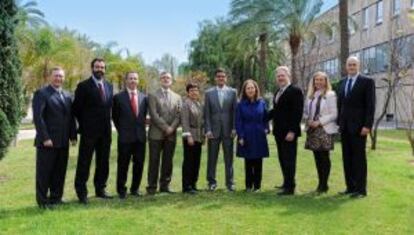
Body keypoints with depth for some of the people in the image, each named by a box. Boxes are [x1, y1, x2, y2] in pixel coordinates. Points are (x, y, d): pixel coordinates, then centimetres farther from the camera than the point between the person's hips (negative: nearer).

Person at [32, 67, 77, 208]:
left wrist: (73, 136, 8)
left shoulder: (67, 96, 16)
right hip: (47, 141, -6)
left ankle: (56, 198, 20)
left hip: (63, 142, 6)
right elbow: (38, 117, -12)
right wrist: (45, 138, -18)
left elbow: (71, 118, 17)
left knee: (60, 172, 10)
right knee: (44, 172, 2)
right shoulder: (41, 93, -4)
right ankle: (43, 201, 12)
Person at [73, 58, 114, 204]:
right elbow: (76, 108, -3)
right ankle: (81, 192, 8)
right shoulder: (83, 86, -4)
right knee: (84, 163, 0)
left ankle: (100, 189, 23)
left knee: (103, 162, 11)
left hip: (105, 131, 5)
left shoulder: (109, 86, 12)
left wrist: (106, 123, 9)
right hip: (89, 131, -5)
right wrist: (84, 124, 0)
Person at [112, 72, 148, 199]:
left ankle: (135, 189, 21)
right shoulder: (118, 97, -1)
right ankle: (121, 190, 14)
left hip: (140, 136, 3)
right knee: (123, 165, 3)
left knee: (139, 164, 7)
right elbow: (115, 116, 5)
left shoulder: (144, 97, 8)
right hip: (125, 137, -3)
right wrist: (121, 130, 4)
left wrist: (141, 128, 9)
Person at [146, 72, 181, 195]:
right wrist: (165, 127, -13)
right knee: (154, 161, -2)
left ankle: (165, 185, 13)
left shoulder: (177, 97, 16)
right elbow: (154, 115, -7)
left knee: (168, 161, 5)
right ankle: (152, 186, 4)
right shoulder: (153, 95, 4)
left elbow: (178, 115, 6)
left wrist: (172, 128, -9)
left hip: (171, 134, 3)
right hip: (156, 133, -3)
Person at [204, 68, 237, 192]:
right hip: (213, 130, 0)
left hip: (228, 130, 0)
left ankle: (230, 182, 14)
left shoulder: (232, 92, 6)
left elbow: (235, 111, 3)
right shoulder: (209, 93, 5)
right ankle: (212, 182, 15)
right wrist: (208, 129, -6)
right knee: (212, 158, 4)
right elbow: (206, 113, 2)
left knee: (229, 158, 4)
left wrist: (234, 128, -4)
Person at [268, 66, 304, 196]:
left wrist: (292, 131, -22)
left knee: (289, 159, -4)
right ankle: (287, 183, 25)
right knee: (282, 158, 14)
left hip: (289, 132, -8)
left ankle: (289, 187, 2)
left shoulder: (295, 91, -10)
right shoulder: (278, 92, 16)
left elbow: (297, 112, -17)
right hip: (279, 131, 8)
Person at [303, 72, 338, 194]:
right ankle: (320, 183, 17)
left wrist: (319, 122, -15)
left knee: (324, 157, -3)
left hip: (325, 130, -5)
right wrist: (308, 120, -3)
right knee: (317, 157, 8)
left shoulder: (330, 95, -4)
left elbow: (334, 114, -9)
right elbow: (305, 111, 17)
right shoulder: (310, 95, 13)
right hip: (312, 130, 5)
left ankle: (324, 184, 5)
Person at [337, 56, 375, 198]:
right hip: (345, 127, 6)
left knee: (359, 158, -2)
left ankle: (361, 189, 4)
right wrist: (339, 122, 10)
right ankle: (350, 187, 15)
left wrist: (367, 125, -16)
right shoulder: (343, 82, 14)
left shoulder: (367, 81, -4)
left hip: (358, 126, -6)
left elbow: (370, 105, -9)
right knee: (347, 158, 7)